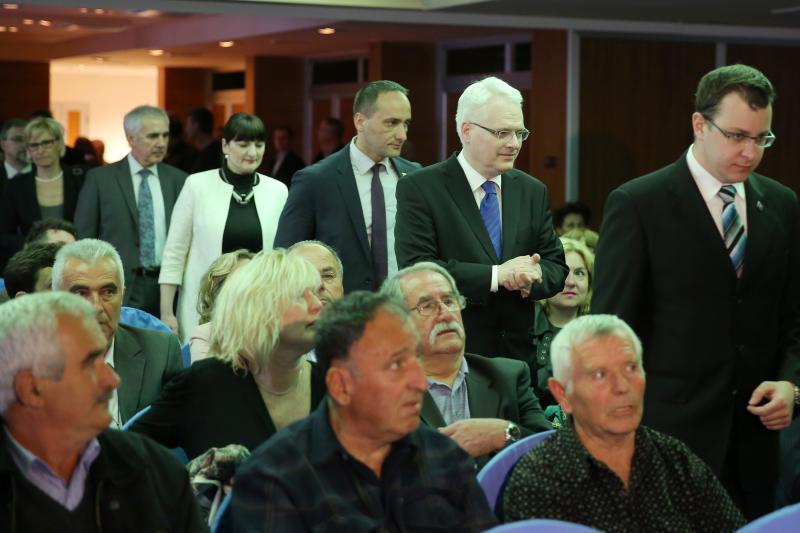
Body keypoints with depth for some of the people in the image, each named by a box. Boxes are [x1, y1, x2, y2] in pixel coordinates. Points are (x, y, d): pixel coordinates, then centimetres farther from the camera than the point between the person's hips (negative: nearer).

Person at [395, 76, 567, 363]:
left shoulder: (533, 191, 10)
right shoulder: (419, 188, -6)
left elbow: (557, 268, 9)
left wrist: (535, 276, -15)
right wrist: (495, 275, -23)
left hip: (519, 351, 4)